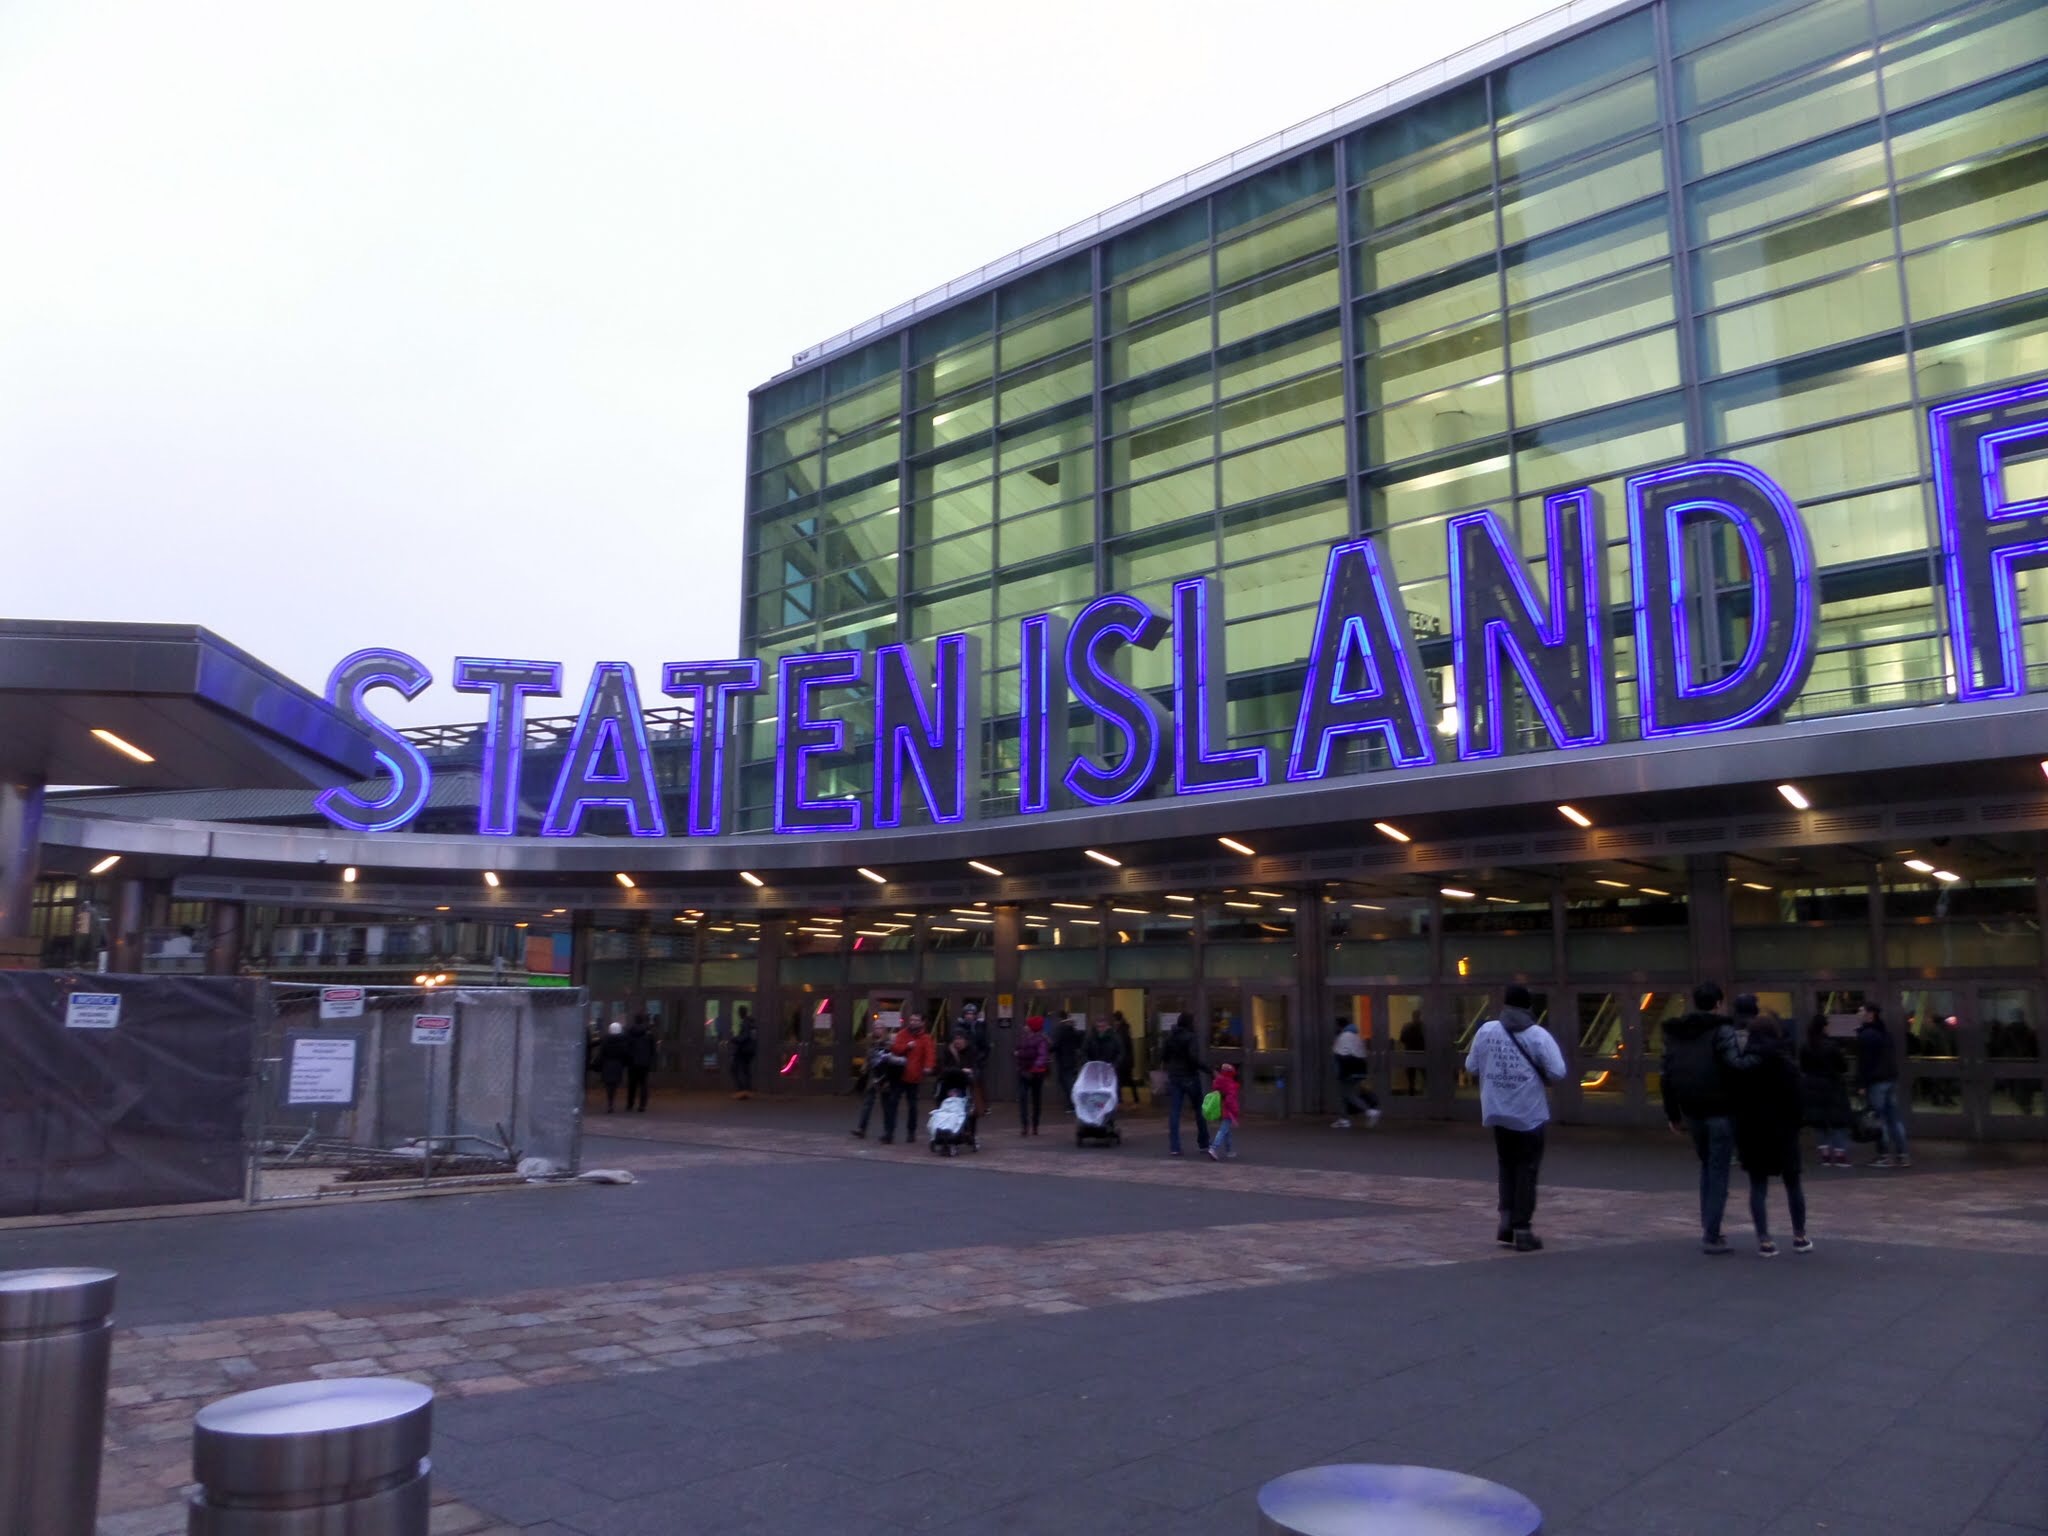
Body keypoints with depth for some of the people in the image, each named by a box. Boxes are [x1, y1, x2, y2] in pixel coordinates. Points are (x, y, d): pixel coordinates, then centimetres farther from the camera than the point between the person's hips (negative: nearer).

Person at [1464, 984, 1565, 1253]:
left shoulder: (1486, 1030, -2)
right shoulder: (1538, 1035, -9)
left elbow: (1471, 1067, 4)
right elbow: (1557, 1072, -13)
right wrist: (1538, 1078, 7)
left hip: (1498, 1112, 3)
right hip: (1529, 1113, -3)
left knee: (1507, 1166, 20)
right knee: (1526, 1170, 7)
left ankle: (1507, 1220, 11)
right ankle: (1522, 1229, 7)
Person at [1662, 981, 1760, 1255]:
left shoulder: (1674, 1033, 9)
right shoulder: (1721, 1030, -9)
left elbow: (1668, 1076, 9)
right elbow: (1736, 1063, -25)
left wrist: (1673, 1115, 14)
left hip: (1692, 1111, 5)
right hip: (1720, 1111, -5)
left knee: (1707, 1166, 21)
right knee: (1718, 1171, 3)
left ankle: (1707, 1227, 20)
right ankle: (1711, 1236, 3)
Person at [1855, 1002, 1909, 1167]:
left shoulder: (1865, 1036, -13)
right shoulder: (1886, 1033, 15)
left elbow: (1863, 1062, -17)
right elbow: (1893, 1058, 21)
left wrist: (1861, 1084, -15)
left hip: (1875, 1081, -8)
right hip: (1891, 1079, 8)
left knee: (1880, 1119, -5)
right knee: (1894, 1118, 9)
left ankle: (1885, 1155, -4)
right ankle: (1901, 1155, 9)